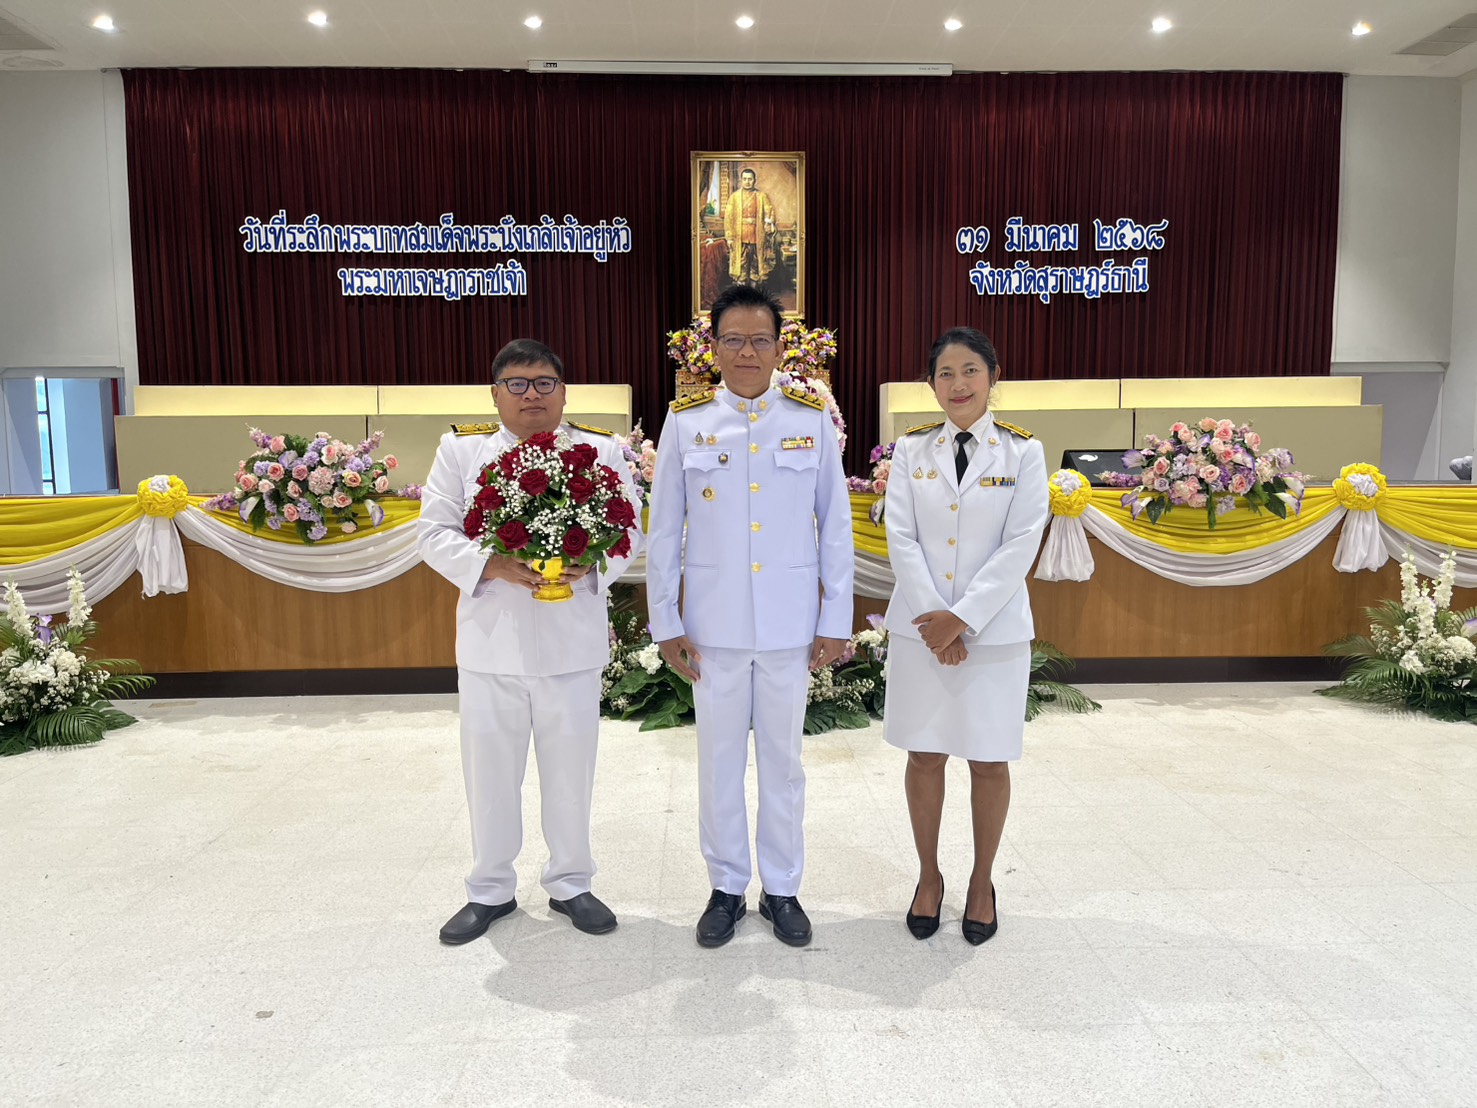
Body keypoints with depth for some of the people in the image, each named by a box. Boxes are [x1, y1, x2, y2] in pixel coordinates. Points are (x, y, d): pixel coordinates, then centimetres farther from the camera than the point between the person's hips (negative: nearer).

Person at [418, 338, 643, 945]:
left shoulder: (602, 451, 4)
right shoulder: (460, 450, 4)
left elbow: (628, 532, 2)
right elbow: (435, 534, 0)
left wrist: (588, 564, -19)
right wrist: (495, 566, -18)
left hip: (572, 642, 0)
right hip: (490, 643, 0)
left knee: (570, 772, 12)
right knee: (490, 774, 12)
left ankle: (570, 883, 31)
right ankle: (490, 890, 31)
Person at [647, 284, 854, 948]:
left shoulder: (811, 421, 0)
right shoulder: (685, 422, 0)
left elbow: (835, 526, 3)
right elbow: (663, 531, 3)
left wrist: (836, 619, 0)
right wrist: (665, 622, 1)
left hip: (790, 624, 0)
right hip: (714, 623, 0)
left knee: (783, 758, 11)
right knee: (720, 760, 10)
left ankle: (782, 889, 29)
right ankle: (726, 887, 29)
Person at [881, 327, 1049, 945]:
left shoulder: (1022, 453, -1)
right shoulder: (911, 451, 4)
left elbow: (1021, 546, -8)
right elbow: (900, 539, -2)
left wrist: (963, 618, -15)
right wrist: (933, 618, -12)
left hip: (994, 630, -1)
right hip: (920, 629, 2)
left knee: (988, 760, 8)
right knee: (924, 754, 9)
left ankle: (982, 881, 27)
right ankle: (929, 876, 27)